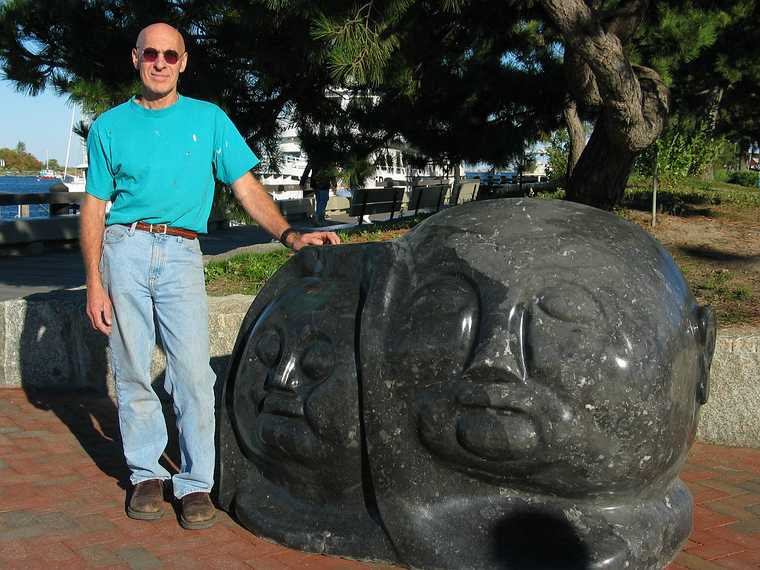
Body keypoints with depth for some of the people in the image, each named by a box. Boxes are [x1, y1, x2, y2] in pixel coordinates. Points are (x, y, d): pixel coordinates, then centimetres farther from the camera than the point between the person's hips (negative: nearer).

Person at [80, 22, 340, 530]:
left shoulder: (209, 119, 11)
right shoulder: (110, 126, 11)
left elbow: (246, 187, 5)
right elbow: (95, 207, 9)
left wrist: (289, 234, -11)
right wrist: (94, 283, 1)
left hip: (182, 254, -1)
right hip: (125, 249, 1)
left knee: (194, 370, -9)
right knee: (132, 370, 3)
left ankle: (196, 482, 1)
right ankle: (146, 473, 17)